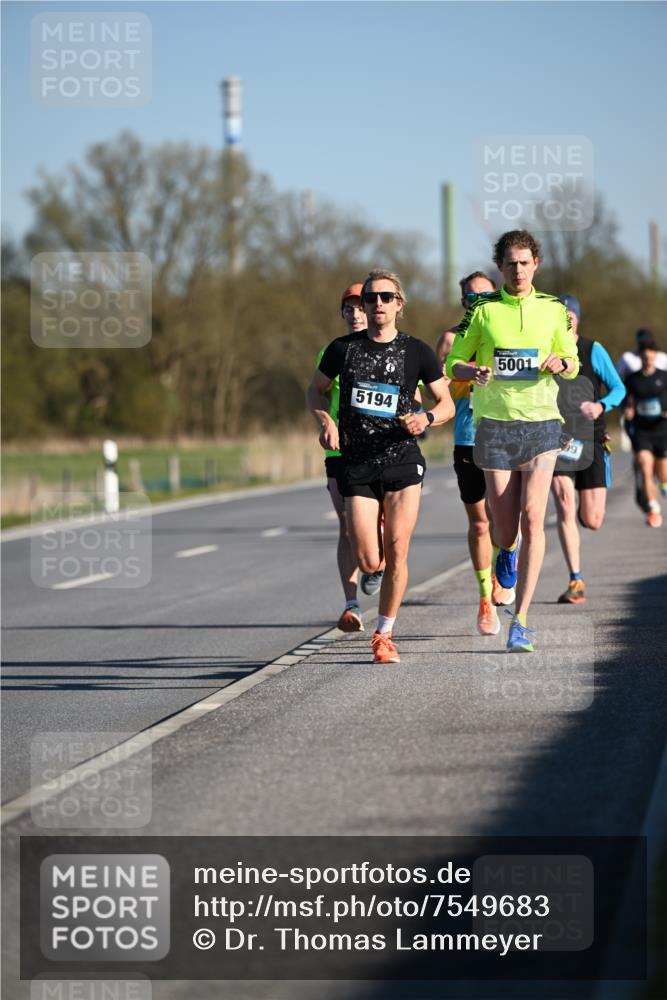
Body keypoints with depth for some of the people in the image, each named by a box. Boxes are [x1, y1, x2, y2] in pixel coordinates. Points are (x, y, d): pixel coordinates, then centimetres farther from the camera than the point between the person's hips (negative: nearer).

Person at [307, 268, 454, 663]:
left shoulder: (417, 351, 3)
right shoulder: (344, 348, 5)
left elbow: (447, 403, 8)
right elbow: (315, 390, 18)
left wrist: (427, 417, -14)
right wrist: (326, 420, -2)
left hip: (403, 459, 0)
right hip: (356, 464, 0)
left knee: (397, 554, -7)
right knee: (370, 563, -6)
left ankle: (385, 634, 8)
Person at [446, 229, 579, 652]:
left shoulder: (553, 309, 6)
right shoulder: (483, 310, 3)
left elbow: (573, 362, 14)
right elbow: (454, 363, 7)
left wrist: (560, 364, -9)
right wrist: (474, 372, -15)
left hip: (541, 422, 0)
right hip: (495, 423, 0)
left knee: (532, 518, -13)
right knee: (505, 527, 2)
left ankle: (521, 619, -10)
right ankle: (507, 553, 42)